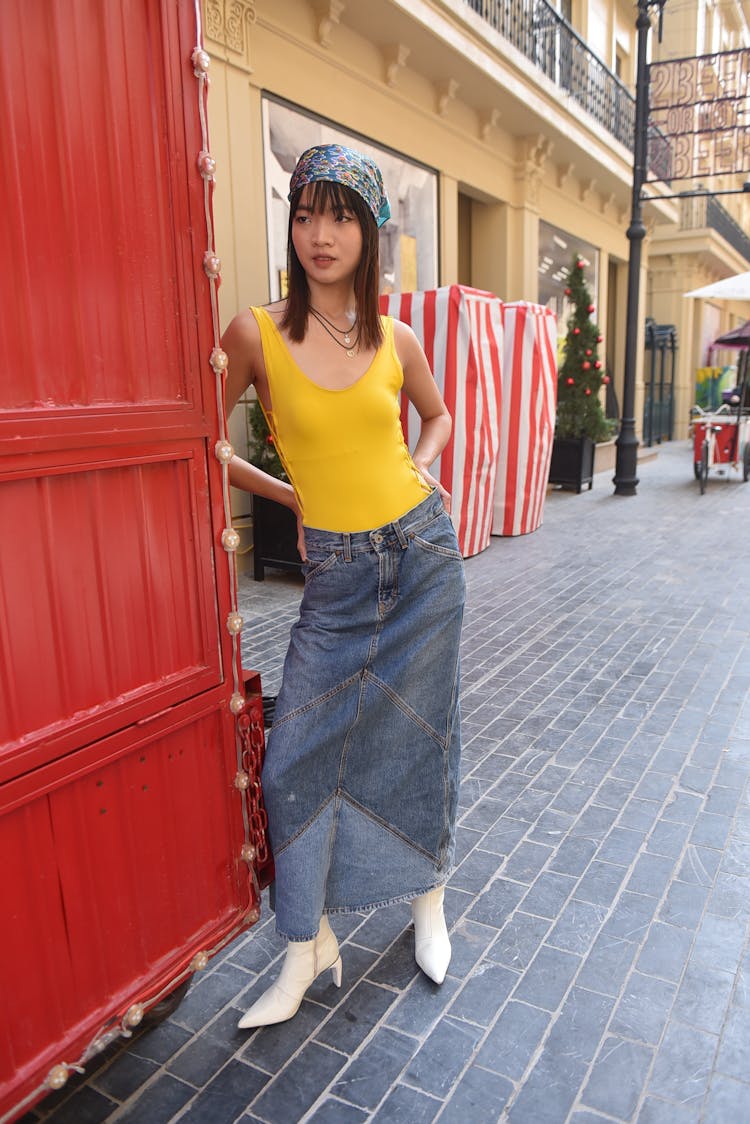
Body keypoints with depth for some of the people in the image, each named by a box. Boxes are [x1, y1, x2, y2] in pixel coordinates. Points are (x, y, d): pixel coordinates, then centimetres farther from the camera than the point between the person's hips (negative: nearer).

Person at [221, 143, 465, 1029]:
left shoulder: (395, 341, 1)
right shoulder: (255, 334, -7)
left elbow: (437, 414, 21)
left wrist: (421, 467, 4)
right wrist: (291, 496, 1)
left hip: (422, 556, 2)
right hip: (336, 575, -1)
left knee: (419, 738, 11)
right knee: (299, 756, -2)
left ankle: (428, 903, 34)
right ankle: (308, 947, 20)